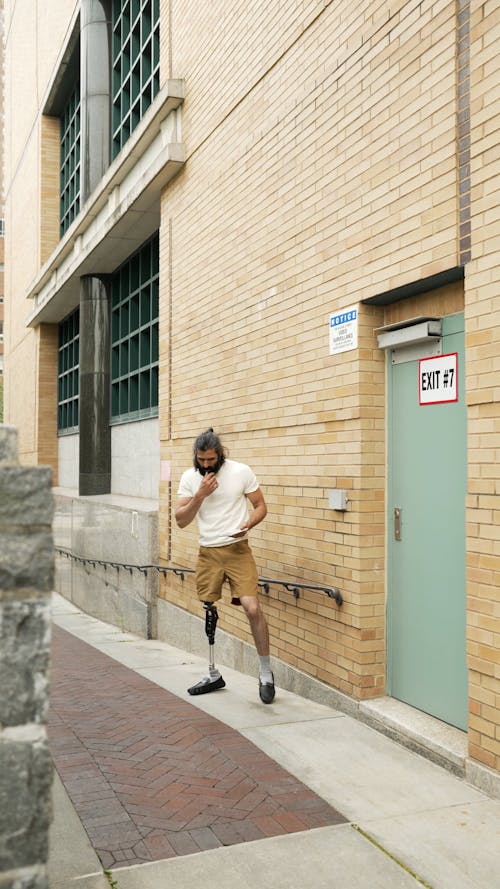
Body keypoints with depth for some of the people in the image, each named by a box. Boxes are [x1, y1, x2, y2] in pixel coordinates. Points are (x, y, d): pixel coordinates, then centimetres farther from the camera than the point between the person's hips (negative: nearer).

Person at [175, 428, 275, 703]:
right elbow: (181, 520, -2)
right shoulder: (189, 477, 0)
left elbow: (261, 506, 1)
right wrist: (200, 495, -16)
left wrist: (249, 523, -19)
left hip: (237, 549, -3)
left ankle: (266, 672, 2)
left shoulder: (241, 472, -6)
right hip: (207, 553, 3)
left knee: (252, 608, -16)